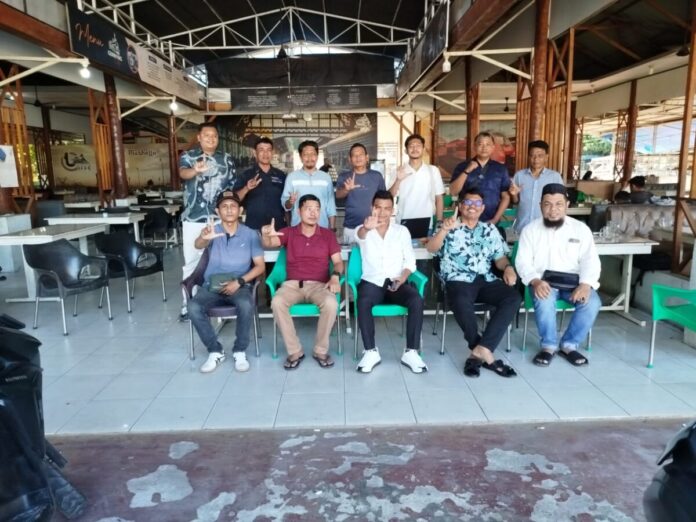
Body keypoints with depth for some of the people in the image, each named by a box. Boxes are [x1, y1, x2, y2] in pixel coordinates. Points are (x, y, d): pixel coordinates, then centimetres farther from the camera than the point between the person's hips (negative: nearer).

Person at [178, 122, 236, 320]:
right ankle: (189, 303, 10)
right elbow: (183, 172, -22)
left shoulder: (227, 159, 9)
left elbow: (233, 187, 13)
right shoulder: (188, 156, 0)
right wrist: (195, 171, -45)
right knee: (192, 261, 2)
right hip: (194, 219, -2)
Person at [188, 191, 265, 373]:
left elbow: (260, 266, 0)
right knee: (194, 308, -27)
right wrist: (204, 238, -46)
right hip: (212, 284, 1)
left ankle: (240, 351, -10)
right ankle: (215, 351, -7)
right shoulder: (212, 231, 3)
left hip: (240, 285, -1)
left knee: (246, 305, -33)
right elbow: (198, 246, -20)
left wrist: (239, 282, -15)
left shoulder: (250, 234, 3)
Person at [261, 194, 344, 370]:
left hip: (319, 285, 0)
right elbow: (268, 243, -9)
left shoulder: (328, 235, 9)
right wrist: (265, 235, -34)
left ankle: (321, 350, -11)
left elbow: (338, 262, 6)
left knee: (331, 303, -33)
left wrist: (335, 276, -17)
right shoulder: (288, 232, 8)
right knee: (277, 302, -31)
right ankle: (295, 351, -16)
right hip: (292, 284, 1)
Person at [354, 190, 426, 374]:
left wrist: (402, 279, -12)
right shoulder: (364, 230, 5)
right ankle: (371, 352, -22)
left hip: (397, 282, 2)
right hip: (372, 282, -1)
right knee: (363, 302, -34)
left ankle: (411, 352, -20)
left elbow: (410, 261, 9)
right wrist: (366, 228, -48)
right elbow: (359, 235, -22)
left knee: (417, 300, -29)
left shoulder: (402, 231, 12)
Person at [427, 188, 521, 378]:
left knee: (513, 297, -24)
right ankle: (485, 352, -21)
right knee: (462, 302, -38)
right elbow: (431, 249, -8)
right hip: (459, 280, -4)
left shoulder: (490, 229, 21)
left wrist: (508, 267, -4)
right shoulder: (450, 227, 9)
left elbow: (499, 257, 20)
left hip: (486, 280, 4)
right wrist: (444, 229, -25)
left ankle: (480, 350, -27)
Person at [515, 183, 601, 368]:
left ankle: (569, 344, -5)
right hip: (543, 281, -2)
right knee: (544, 300, -34)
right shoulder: (530, 229, 3)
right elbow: (523, 262, -4)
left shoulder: (581, 229, 6)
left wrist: (585, 284, -21)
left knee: (592, 302, -27)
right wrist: (535, 281, -24)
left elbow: (590, 260, -1)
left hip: (573, 282, 2)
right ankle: (549, 345, -11)